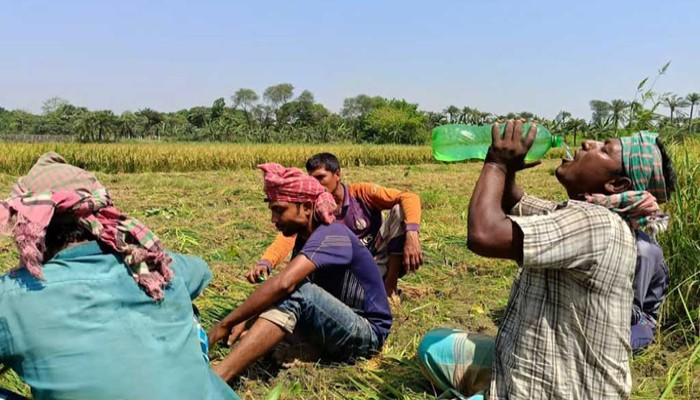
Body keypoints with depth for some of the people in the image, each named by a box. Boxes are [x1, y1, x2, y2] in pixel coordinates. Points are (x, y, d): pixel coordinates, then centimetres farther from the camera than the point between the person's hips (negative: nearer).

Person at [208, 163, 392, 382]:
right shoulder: (305, 237, 7)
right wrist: (244, 319, -12)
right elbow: (280, 284, 3)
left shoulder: (330, 234, -21)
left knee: (294, 292, -31)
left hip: (367, 334, -9)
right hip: (339, 326, 9)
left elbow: (283, 283, -35)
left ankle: (214, 379, -40)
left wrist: (225, 324, -30)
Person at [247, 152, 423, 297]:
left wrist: (412, 235, -40)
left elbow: (409, 198, -22)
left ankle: (390, 286, -16)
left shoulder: (362, 193, -11)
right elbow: (288, 236, -22)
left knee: (400, 210, -23)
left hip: (381, 261, -1)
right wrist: (265, 263, -41)